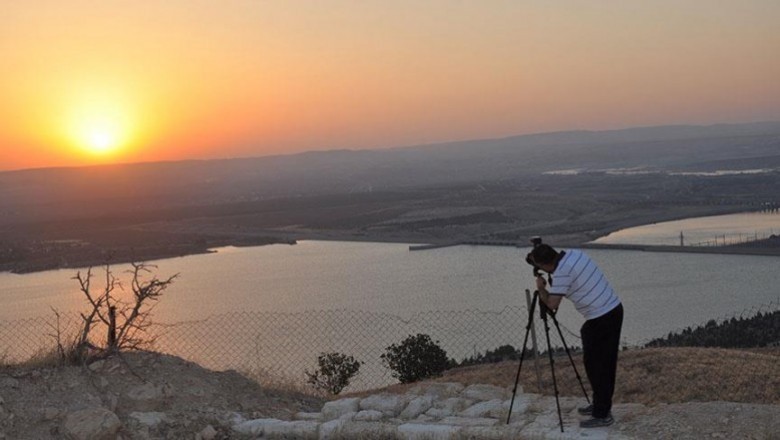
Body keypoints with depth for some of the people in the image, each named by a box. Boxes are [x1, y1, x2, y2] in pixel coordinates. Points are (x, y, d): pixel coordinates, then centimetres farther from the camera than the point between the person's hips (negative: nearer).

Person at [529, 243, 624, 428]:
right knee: (606, 362, 17)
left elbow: (552, 304, -14)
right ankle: (602, 404, 27)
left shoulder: (562, 272, -18)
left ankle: (602, 414, 2)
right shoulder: (574, 253, 8)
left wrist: (541, 288, 2)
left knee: (594, 365, -1)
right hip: (615, 309, 9)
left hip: (599, 320, -9)